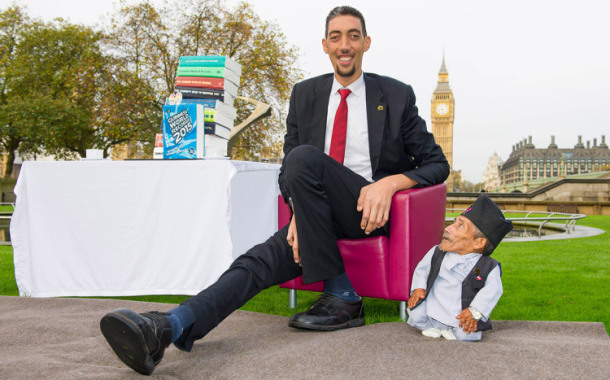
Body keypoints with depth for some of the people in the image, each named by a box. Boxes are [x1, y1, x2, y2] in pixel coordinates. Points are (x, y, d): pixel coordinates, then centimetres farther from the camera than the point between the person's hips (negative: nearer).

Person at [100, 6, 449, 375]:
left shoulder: (397, 95, 5)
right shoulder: (305, 94, 13)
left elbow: (437, 164, 5)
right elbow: (288, 168, 10)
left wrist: (390, 182, -17)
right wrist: (299, 213, -12)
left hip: (370, 211, -3)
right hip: (320, 217, 4)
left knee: (305, 157, -29)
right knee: (262, 259, -23)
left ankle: (341, 298, -25)